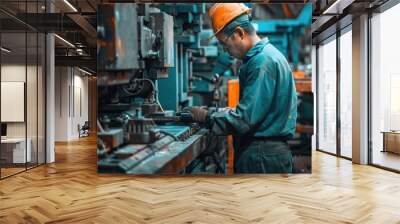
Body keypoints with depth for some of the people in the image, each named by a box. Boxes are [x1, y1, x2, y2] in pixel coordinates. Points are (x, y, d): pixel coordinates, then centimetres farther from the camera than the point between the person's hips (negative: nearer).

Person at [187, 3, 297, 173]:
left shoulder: (262, 62, -19)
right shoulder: (266, 54, 12)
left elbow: (245, 119, -22)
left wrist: (207, 117, -10)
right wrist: (214, 113, 7)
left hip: (262, 156, -9)